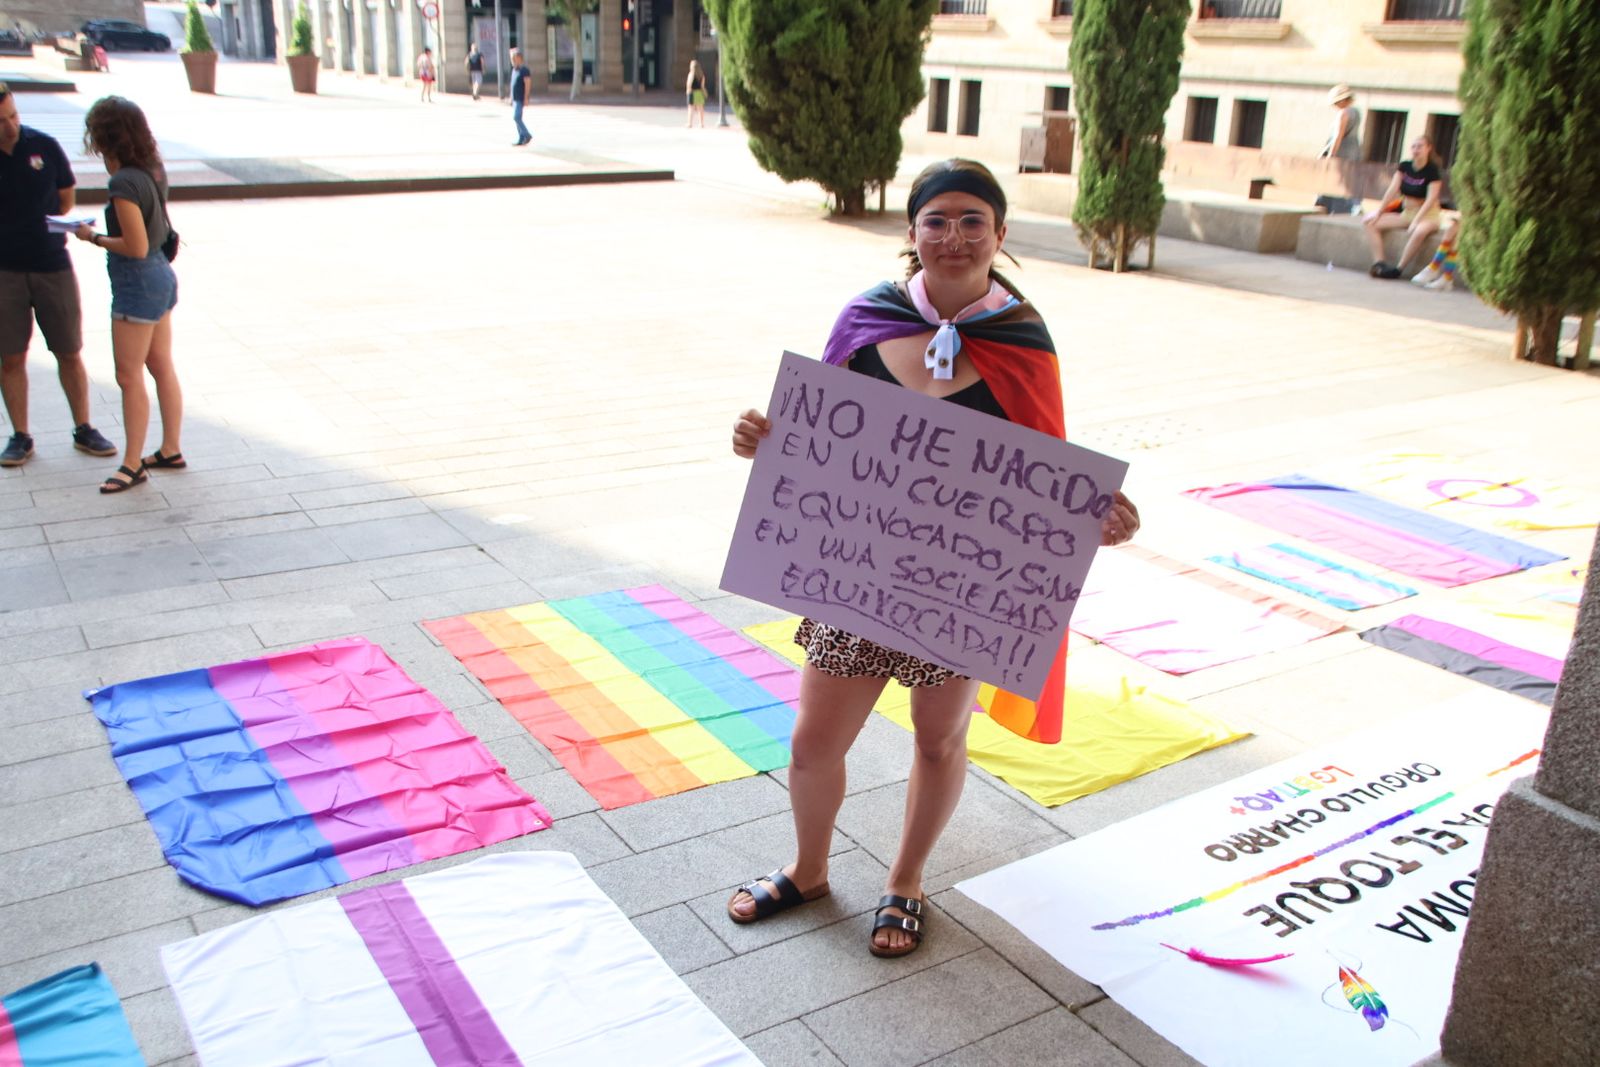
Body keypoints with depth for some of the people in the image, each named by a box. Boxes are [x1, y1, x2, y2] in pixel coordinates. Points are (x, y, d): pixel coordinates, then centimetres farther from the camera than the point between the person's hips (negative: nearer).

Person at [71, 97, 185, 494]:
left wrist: (93, 237, -8)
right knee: (162, 368, 15)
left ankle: (133, 465, 8)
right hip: (160, 274, 9)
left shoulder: (123, 183, -23)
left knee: (129, 376, 0)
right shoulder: (153, 170, 2)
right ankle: (170, 451, 25)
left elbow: (136, 246, -23)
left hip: (138, 282, -9)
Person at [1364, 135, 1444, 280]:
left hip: (1427, 214, -6)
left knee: (1420, 231, -41)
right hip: (1405, 212, 6)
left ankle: (1398, 268, -29)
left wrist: (1415, 221, -28)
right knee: (1370, 221, -9)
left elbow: (1431, 199, -18)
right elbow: (1392, 190, -1)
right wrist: (1379, 212, -9)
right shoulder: (1404, 166, 4)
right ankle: (1378, 263, -20)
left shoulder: (1432, 170, -11)